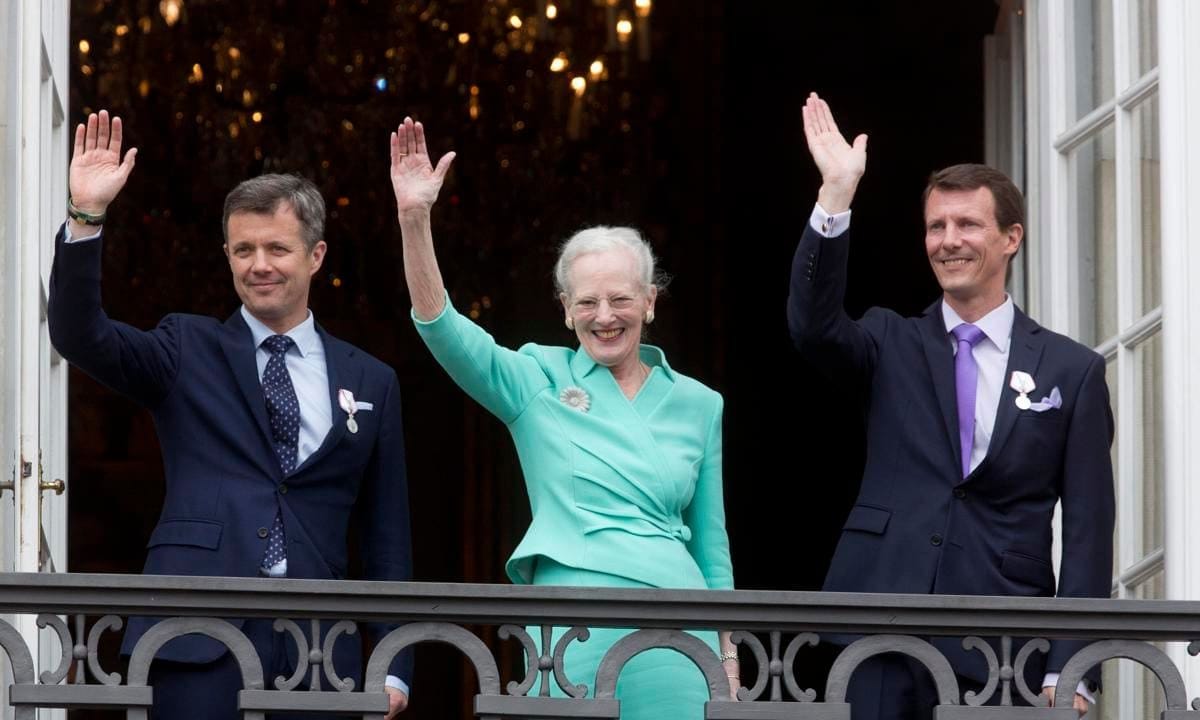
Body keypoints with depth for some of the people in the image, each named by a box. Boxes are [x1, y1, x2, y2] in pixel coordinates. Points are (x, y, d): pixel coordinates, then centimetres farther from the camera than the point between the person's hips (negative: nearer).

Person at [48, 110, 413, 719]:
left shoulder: (370, 382, 13)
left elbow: (387, 533, 13)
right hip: (200, 643, -1)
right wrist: (87, 217, -18)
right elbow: (79, 336, -6)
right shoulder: (187, 350, 10)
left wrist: (394, 667, 7)